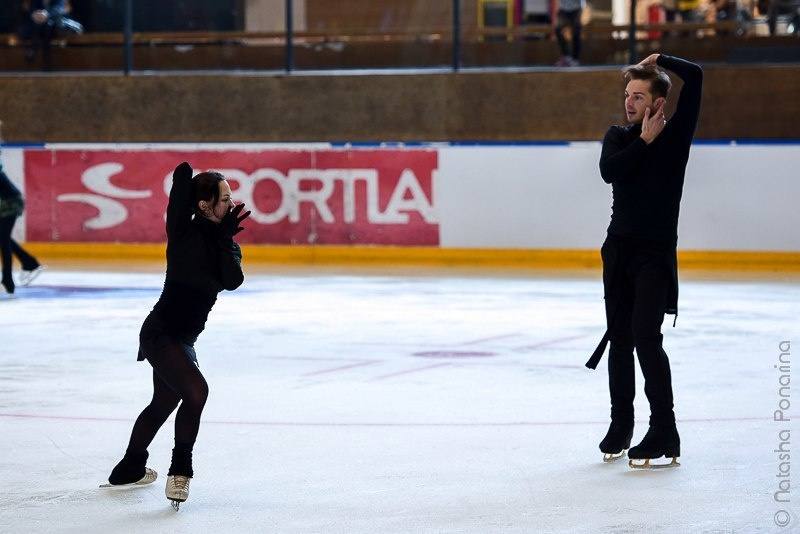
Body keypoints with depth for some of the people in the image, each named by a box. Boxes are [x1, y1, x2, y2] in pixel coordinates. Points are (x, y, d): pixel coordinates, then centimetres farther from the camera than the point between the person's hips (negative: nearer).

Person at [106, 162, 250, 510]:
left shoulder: (225, 242, 7)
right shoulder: (184, 232, -13)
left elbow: (233, 281, -12)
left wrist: (225, 238, -17)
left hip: (182, 337, 9)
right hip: (161, 333, -9)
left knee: (164, 403, 23)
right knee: (195, 391, -26)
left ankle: (129, 469, 42)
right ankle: (180, 471, -13)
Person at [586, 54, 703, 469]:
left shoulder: (676, 134, -3)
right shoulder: (618, 137, 9)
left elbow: (694, 77, -13)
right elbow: (609, 171, -12)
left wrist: (659, 60, 1)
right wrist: (645, 142, -11)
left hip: (656, 251, -5)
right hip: (618, 248, 5)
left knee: (645, 335, -15)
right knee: (619, 338, 8)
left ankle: (665, 434, -12)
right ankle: (620, 425, 20)